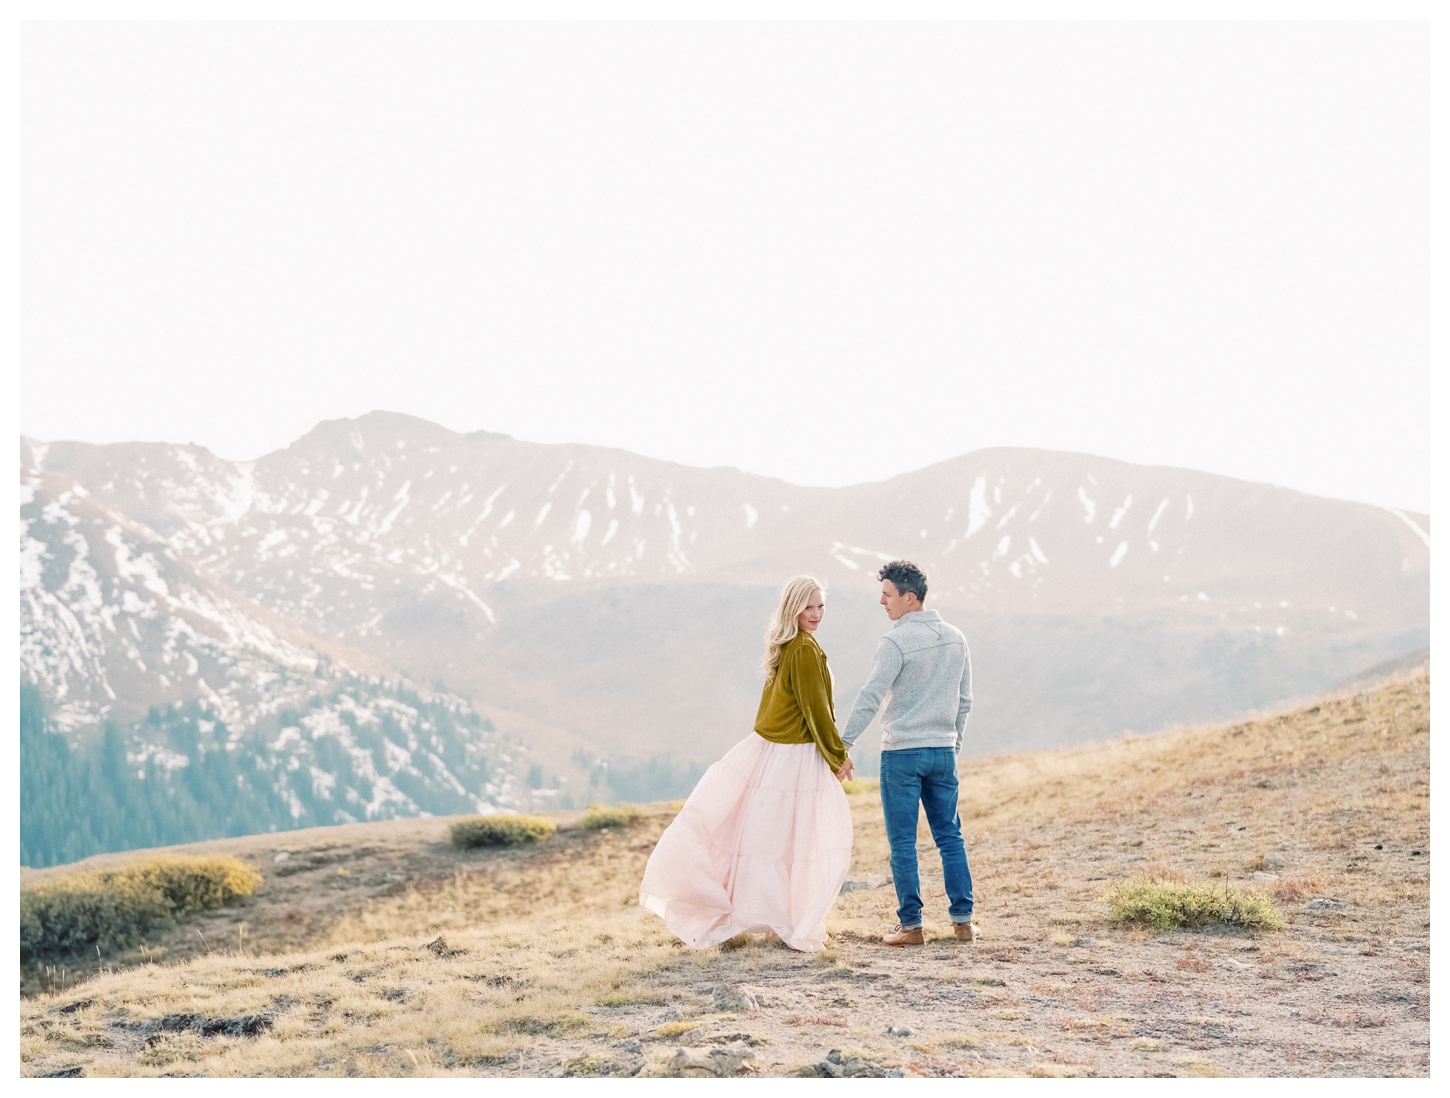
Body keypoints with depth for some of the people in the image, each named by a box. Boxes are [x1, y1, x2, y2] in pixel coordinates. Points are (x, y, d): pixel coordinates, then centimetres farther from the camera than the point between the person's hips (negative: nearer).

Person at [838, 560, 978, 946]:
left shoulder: (897, 641, -13)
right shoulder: (955, 638, 8)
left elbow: (869, 698, -17)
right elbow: (964, 701, 14)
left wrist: (845, 745, -15)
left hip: (902, 753, -6)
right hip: (943, 751, 6)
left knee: (903, 843, 2)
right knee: (950, 837, 12)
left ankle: (911, 925, 4)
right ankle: (963, 921, 12)